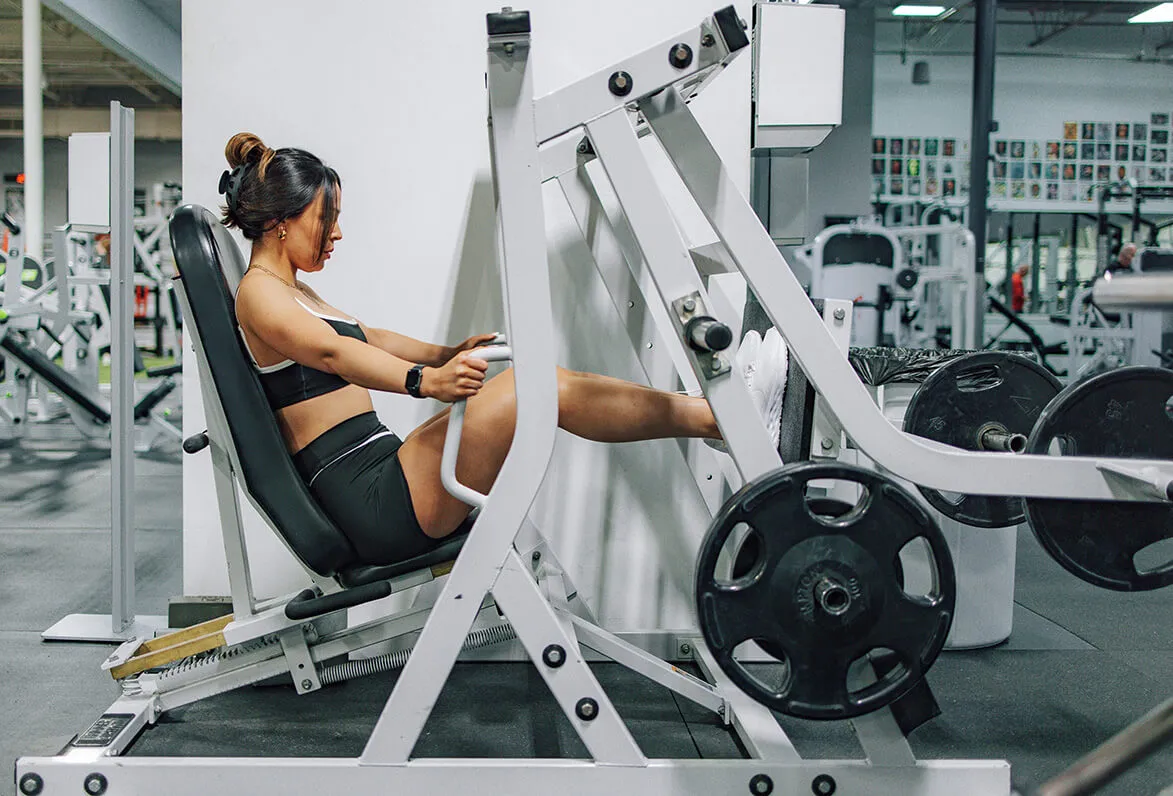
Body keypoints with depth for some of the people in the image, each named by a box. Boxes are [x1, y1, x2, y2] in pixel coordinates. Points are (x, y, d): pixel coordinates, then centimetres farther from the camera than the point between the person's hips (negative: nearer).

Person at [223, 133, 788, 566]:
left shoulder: (293, 293, 23)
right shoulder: (259, 292, -8)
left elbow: (370, 339, 33)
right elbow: (332, 353, -27)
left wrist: (448, 355, 21)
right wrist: (425, 380, -41)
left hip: (380, 471, 10)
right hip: (376, 505, -10)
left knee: (535, 378, 5)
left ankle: (719, 413, 4)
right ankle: (721, 418, -13)